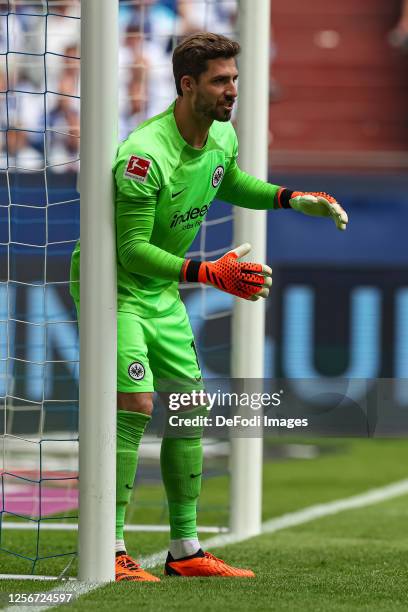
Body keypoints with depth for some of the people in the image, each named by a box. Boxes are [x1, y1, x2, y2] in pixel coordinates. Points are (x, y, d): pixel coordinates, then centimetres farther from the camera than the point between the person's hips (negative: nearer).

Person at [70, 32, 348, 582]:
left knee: (189, 407, 7)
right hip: (114, 286, -8)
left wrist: (294, 199, 10)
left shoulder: (222, 136, -1)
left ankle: (185, 550, 15)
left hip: (163, 292, 8)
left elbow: (229, 184, 23)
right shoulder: (145, 154, -28)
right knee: (136, 405, -19)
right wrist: (209, 273, -36)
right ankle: (109, 551, -14)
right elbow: (132, 248, -29)